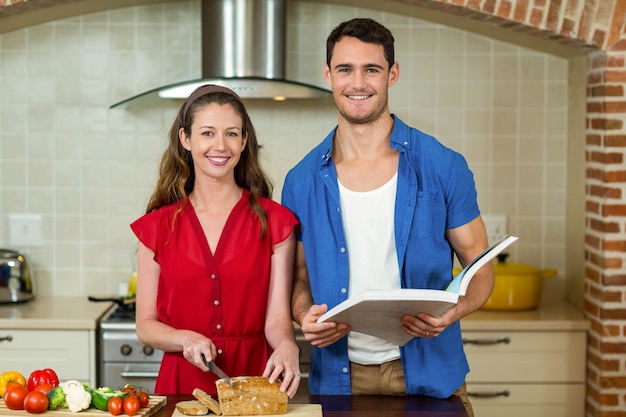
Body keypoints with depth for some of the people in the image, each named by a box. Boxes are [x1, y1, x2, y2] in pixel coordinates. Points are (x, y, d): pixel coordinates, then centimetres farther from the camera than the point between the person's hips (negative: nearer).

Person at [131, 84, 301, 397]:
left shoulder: (274, 221, 4)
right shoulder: (157, 227, 6)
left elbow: (277, 316, -1)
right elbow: (146, 324, 7)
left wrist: (287, 347, -22)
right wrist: (186, 339, -12)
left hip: (255, 377, 0)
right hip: (183, 383, 0)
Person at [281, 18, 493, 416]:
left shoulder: (444, 168, -4)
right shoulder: (302, 182, 2)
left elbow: (481, 269, 1)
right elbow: (300, 277, 10)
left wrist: (453, 311, -19)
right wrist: (305, 316, -11)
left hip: (427, 374, -1)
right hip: (338, 377, 2)